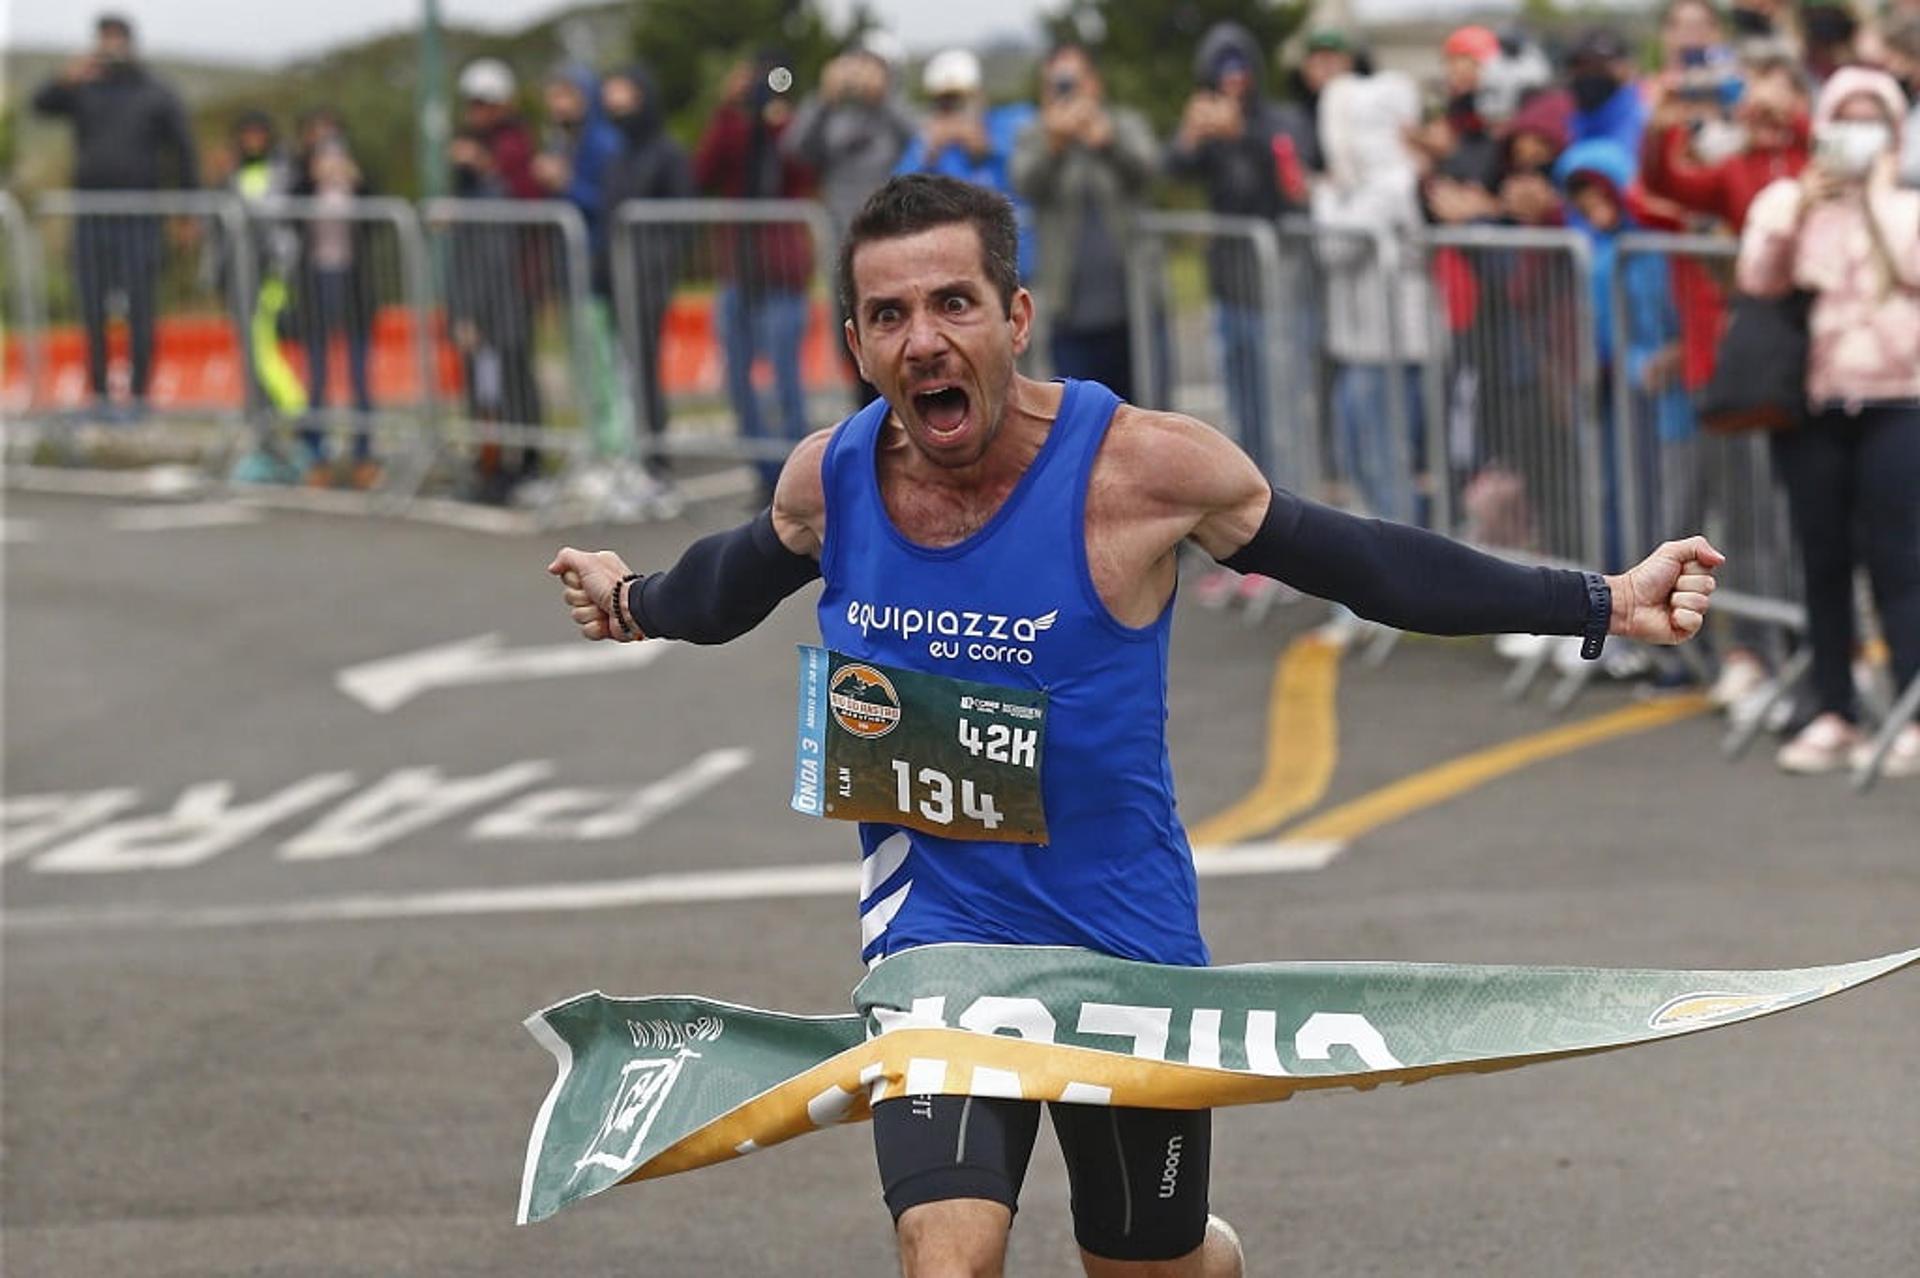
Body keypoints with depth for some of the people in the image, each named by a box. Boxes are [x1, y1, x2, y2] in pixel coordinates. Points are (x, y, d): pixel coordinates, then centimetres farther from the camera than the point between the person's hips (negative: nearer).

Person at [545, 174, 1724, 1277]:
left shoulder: (1140, 467, -18)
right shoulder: (829, 480, -8)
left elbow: (1358, 562, -7)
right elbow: (742, 577, 18)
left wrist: (1599, 605, -8)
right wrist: (638, 603, 38)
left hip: (1126, 949, -1)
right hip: (931, 940, 1)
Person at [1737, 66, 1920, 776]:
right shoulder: (1787, 198, 12)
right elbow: (1757, 278, -3)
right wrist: (1804, 204, -7)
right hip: (1812, 402, 2)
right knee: (1823, 559, 4)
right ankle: (1833, 715, 10)